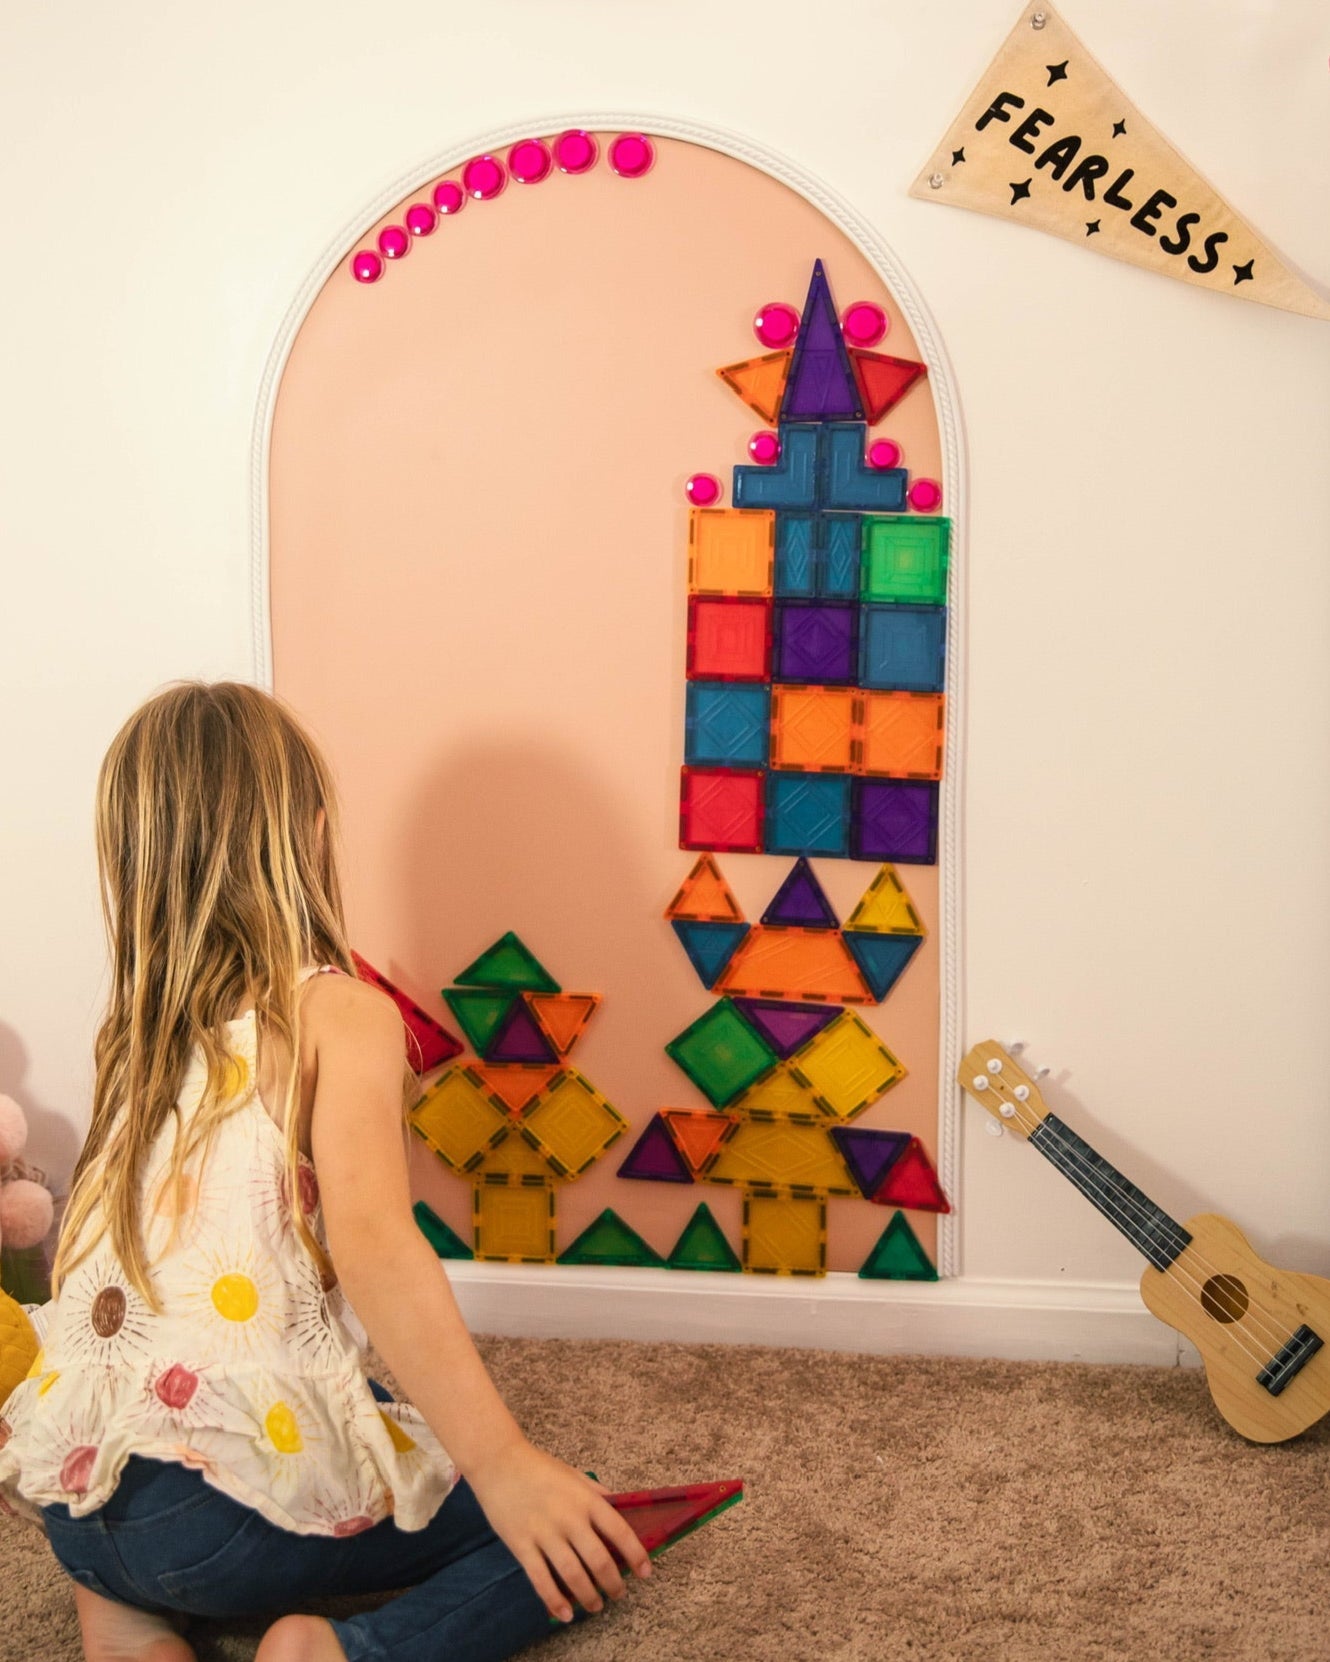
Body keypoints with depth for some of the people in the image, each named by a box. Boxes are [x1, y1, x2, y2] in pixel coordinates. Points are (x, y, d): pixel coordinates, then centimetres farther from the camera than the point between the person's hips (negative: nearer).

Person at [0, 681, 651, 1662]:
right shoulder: (340, 1013, -6)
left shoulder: (136, 1032, 14)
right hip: (229, 1500, -6)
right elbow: (370, 1237, -21)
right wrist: (504, 1465, -27)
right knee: (584, 1539, 8)